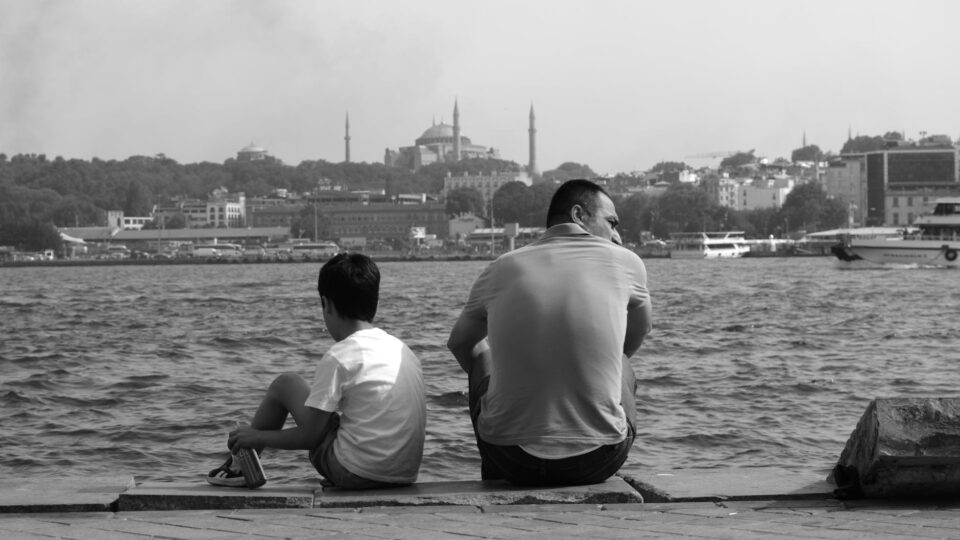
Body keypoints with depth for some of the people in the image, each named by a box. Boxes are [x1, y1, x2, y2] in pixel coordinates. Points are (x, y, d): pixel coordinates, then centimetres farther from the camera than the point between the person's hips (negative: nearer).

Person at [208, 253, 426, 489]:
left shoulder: (338, 358, -12)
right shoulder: (404, 351, 9)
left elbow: (310, 436, -10)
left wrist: (258, 436, 6)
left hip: (358, 474, -6)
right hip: (406, 474, 7)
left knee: (285, 384, 11)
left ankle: (240, 466, 27)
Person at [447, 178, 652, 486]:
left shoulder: (502, 269, 5)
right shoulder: (624, 263, 1)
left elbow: (459, 343, 24)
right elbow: (636, 336, 22)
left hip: (512, 461, 1)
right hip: (598, 463, 0)